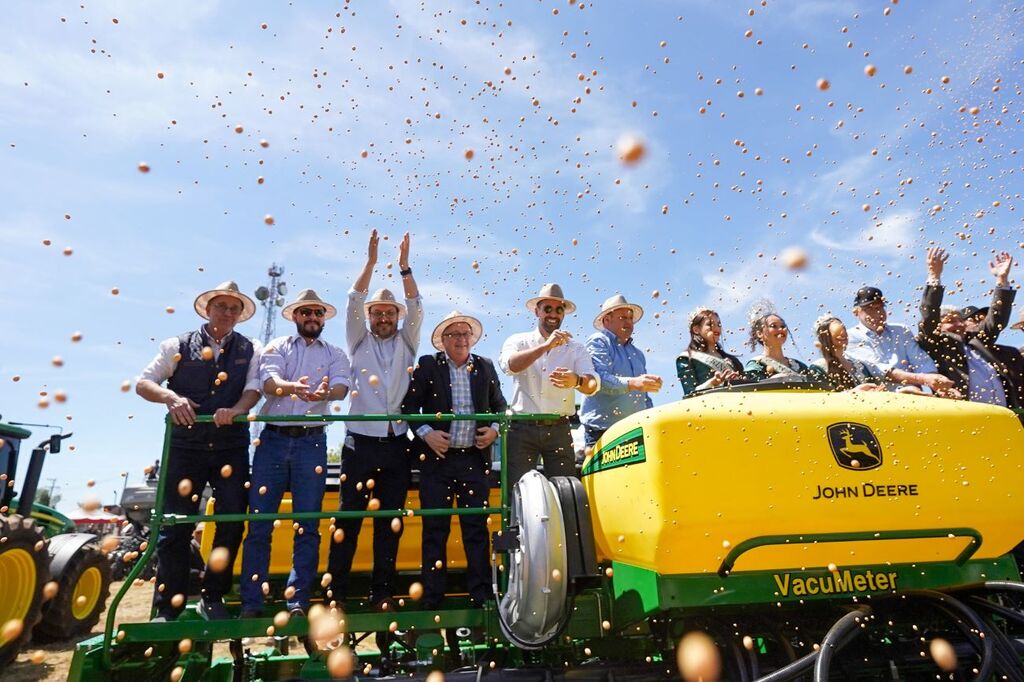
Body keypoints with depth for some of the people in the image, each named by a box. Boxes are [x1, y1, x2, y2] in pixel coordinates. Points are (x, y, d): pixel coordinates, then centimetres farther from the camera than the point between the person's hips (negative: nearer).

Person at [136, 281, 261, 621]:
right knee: (175, 526, 2)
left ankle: (213, 598, 20)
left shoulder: (249, 350, 7)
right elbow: (143, 383, 2)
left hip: (231, 446, 1)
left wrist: (235, 410, -25)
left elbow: (254, 389, -5)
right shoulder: (178, 345, 5)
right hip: (185, 444, -1)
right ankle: (167, 610, 13)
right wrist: (171, 397, -18)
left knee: (232, 522, 2)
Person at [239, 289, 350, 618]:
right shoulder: (277, 347, 11)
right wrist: (292, 387, -31)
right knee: (259, 523, 0)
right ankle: (251, 604, 9)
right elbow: (269, 381, -8)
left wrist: (324, 393, -31)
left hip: (312, 442, 0)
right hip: (273, 439, 0)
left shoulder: (335, 354, 12)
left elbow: (341, 387, -7)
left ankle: (297, 601, 8)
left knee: (308, 526, 0)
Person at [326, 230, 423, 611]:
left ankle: (382, 593, 13)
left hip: (396, 444, 2)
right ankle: (335, 593, 7)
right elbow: (354, 302, -1)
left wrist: (404, 266, -8)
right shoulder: (359, 343, 11)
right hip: (360, 442, -1)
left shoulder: (406, 344, 13)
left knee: (391, 522, 5)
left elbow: (416, 307, 1)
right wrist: (371, 262, -9)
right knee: (348, 518, -1)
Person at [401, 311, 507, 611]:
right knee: (435, 529, 4)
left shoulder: (485, 367, 10)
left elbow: (500, 406, 16)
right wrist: (426, 433, -10)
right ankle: (432, 598, 15)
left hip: (475, 458, 2)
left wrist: (495, 429, -1)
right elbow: (409, 405, 3)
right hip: (437, 457, -1)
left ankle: (481, 595, 15)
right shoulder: (427, 366, 4)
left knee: (477, 528, 5)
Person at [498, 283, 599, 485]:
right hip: (522, 428, -1)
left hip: (559, 430, 1)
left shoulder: (576, 349, 9)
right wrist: (546, 345, -27)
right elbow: (509, 365, -15)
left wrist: (576, 381, -30)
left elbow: (593, 385, -7)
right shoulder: (519, 341, 7)